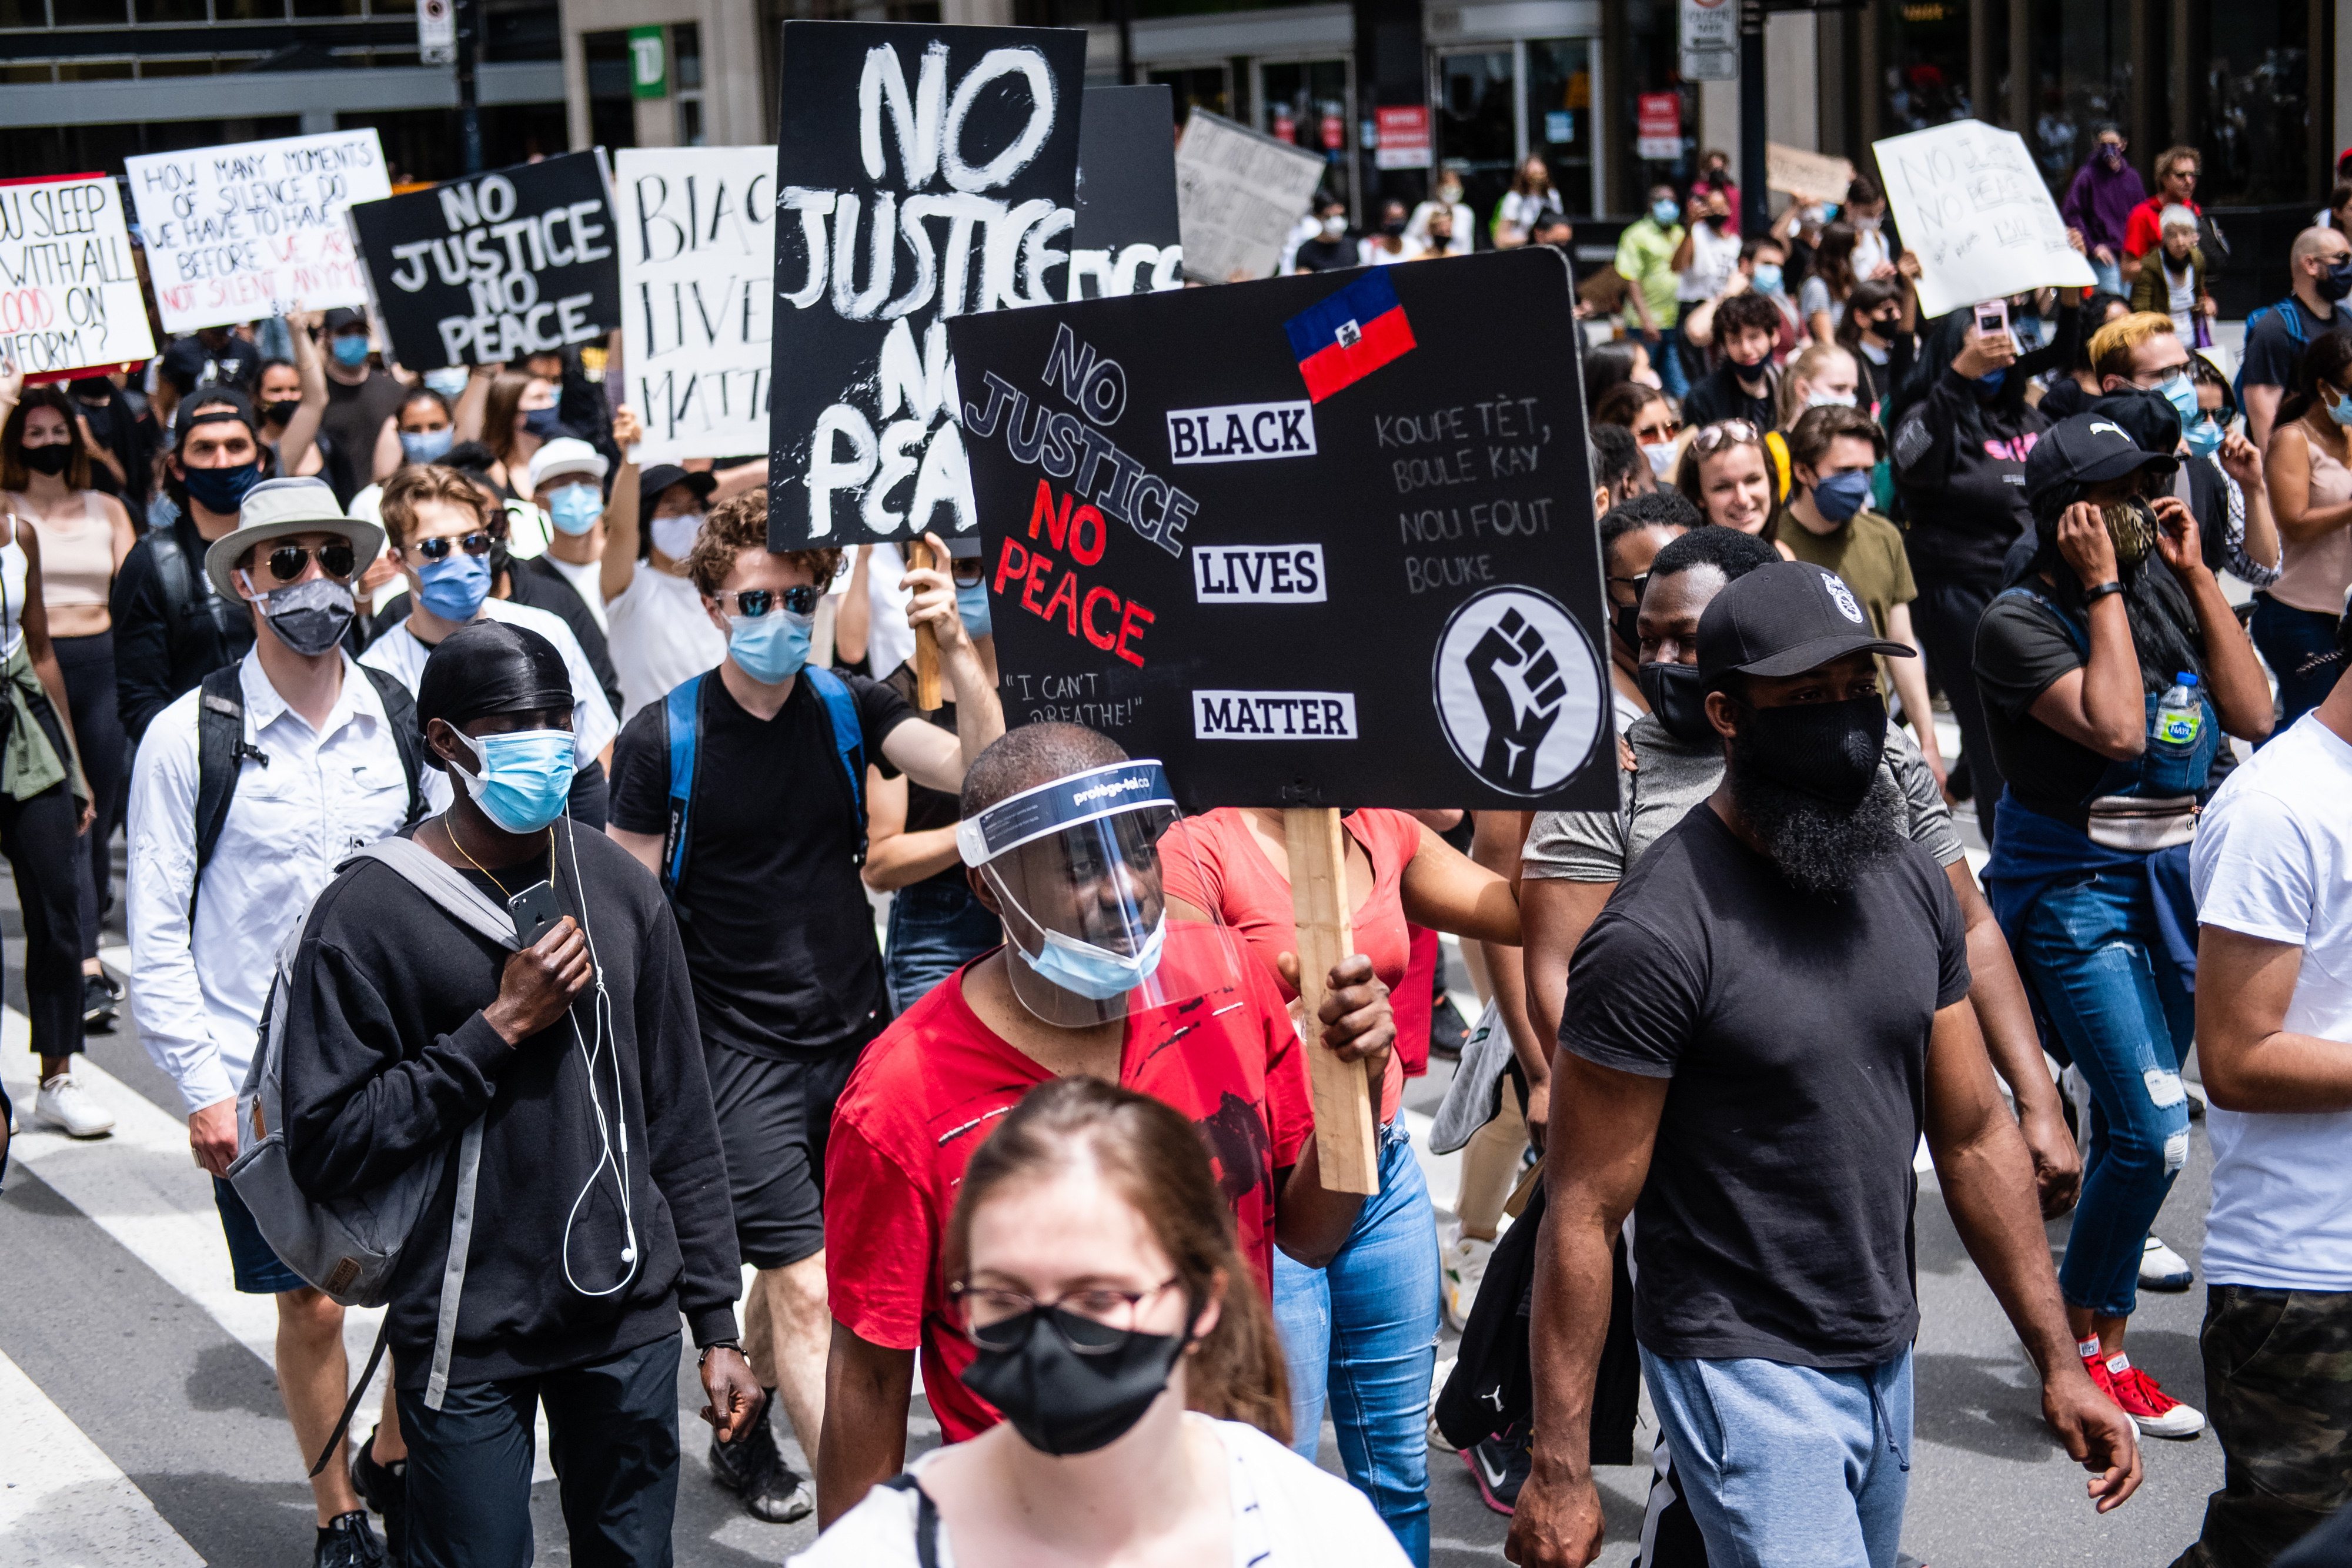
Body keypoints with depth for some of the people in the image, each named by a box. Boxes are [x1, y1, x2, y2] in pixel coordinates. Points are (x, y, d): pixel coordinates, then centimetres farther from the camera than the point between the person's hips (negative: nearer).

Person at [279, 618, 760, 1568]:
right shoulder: (367, 913, -8)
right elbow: (325, 1149, -13)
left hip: (629, 1317, 4)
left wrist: (716, 1321, 9)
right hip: (466, 1343, -4)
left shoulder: (619, 888, 6)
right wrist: (497, 1029, -17)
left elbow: (679, 1122, 10)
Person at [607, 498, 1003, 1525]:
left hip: (857, 1033, 4)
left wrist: (957, 649, -26)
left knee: (787, 1262, 18)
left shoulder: (849, 709, 1)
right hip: (740, 1048, -4)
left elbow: (981, 769, -13)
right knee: (806, 1291, -8)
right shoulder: (663, 738, -7)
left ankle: (743, 1437, 41)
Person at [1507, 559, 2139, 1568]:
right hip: (1744, 1368, -7)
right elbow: (1584, 1217, -17)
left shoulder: (1911, 886, 3)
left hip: (1886, 1360, 7)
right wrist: (1560, 1473, -18)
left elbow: (1973, 1137, 10)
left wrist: (2057, 1362, 8)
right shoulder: (1657, 936, -19)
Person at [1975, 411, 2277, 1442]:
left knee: (2131, 1133, 12)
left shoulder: (2167, 594, 8)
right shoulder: (2021, 621, -11)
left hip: (2174, 881, 6)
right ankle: (2087, 1351, 3)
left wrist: (2195, 574, -3)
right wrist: (2105, 589, -16)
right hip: (2075, 891, -6)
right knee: (2154, 1133, -13)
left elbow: (2253, 716, -1)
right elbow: (2114, 728, -23)